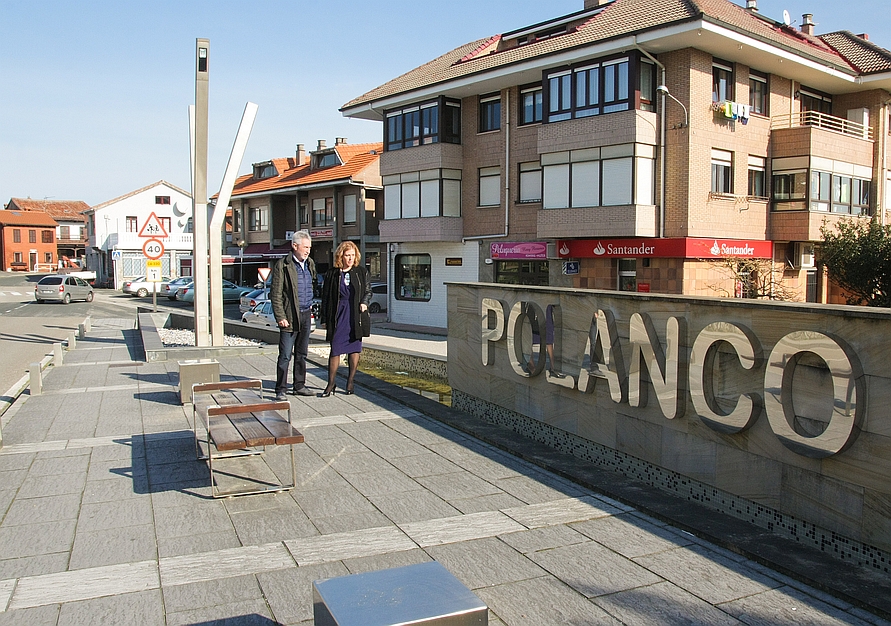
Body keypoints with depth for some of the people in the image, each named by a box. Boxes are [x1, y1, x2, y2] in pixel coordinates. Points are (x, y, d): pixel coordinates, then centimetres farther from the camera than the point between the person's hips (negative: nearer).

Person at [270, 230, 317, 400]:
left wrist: (310, 308, 14)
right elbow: (276, 294, -10)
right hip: (290, 316, -6)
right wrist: (280, 317, -15)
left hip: (306, 315, 7)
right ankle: (280, 390, 1)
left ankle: (299, 386, 23)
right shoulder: (282, 265, -8)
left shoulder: (310, 264, 12)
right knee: (285, 356, -5)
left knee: (302, 354, 13)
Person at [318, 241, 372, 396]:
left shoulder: (362, 272, 6)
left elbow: (368, 291, 14)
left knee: (354, 349, 7)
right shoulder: (331, 274, 2)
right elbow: (325, 298, 4)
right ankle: (330, 385, 7)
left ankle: (350, 381, 20)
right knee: (335, 350, -1)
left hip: (356, 316, 2)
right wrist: (325, 319, 1)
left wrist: (365, 302, -7)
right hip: (338, 317, -2)